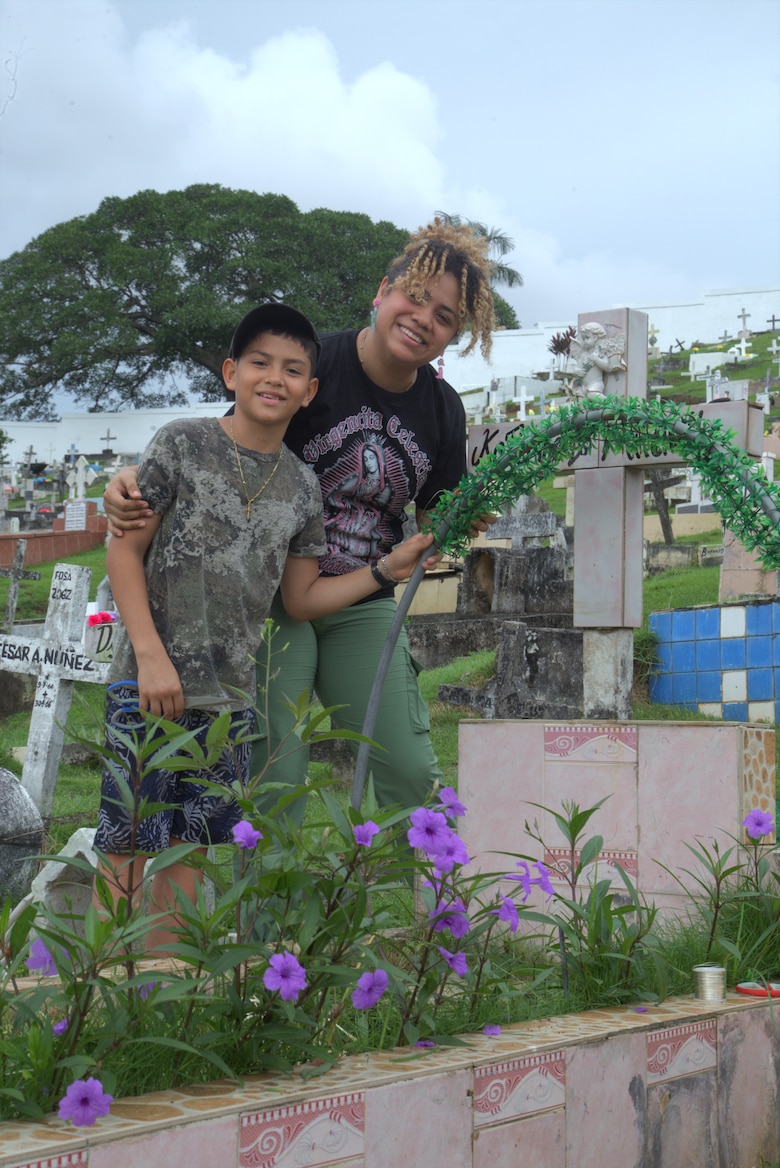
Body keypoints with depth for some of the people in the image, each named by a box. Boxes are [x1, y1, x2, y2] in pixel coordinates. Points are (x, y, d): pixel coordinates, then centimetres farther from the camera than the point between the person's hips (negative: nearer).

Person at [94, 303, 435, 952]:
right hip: (150, 683, -4)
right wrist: (151, 655, -13)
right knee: (128, 845, -3)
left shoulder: (302, 487, 9)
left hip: (230, 696, 5)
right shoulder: (183, 444, -4)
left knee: (192, 848, 9)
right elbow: (124, 550, -4)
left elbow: (300, 597, 15)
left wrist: (384, 569, 5)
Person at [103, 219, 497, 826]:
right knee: (274, 776, -11)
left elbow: (435, 517, 12)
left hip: (364, 607, 5)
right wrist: (140, 477, -30)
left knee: (410, 773, -1)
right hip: (272, 596, -4)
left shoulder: (443, 409, 2)